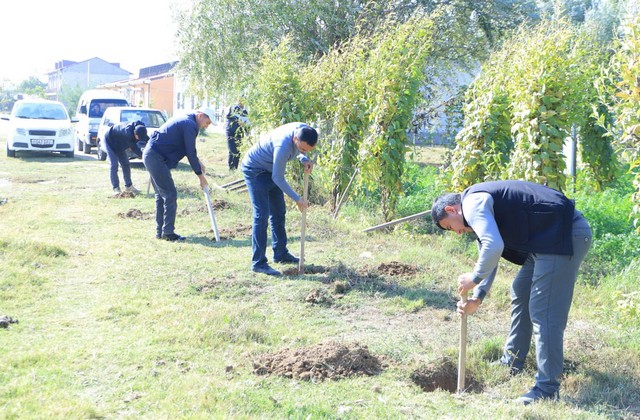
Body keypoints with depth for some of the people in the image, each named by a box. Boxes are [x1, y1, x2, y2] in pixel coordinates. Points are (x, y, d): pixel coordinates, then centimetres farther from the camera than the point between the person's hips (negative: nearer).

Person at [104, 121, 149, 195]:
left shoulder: (140, 131, -22)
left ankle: (128, 186, 17)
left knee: (126, 164, 7)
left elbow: (148, 140, -11)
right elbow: (134, 148, -36)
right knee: (114, 165, -13)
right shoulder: (128, 131, -42)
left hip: (120, 145, 7)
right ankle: (116, 188, -10)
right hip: (110, 141, -7)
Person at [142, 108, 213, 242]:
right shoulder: (190, 125, -13)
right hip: (156, 157, -11)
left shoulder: (185, 120, 19)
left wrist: (198, 162, 14)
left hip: (150, 155, 11)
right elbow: (190, 153, -14)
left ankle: (160, 231, 18)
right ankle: (168, 232, -4)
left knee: (161, 194, 15)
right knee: (170, 194, -7)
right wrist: (201, 176, -7)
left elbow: (189, 149, 27)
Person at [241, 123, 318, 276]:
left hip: (270, 170, 9)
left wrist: (304, 160, -16)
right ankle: (258, 263, -11)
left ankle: (281, 254, 26)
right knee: (262, 215, -14)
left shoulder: (305, 130, -16)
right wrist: (297, 199, -21)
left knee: (279, 212, 13)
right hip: (255, 169, -8)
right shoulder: (283, 146, -39)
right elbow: (278, 178, -28)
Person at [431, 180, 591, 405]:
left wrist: (474, 278, -10)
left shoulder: (472, 203, -12)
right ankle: (512, 361, 37)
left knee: (543, 311, -9)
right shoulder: (482, 204, 20)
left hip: (563, 234, -12)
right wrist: (477, 299, 16)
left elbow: (493, 247, -26)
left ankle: (548, 388, -2)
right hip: (550, 236, 12)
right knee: (521, 293, 23)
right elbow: (489, 254, 25)